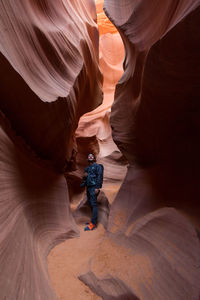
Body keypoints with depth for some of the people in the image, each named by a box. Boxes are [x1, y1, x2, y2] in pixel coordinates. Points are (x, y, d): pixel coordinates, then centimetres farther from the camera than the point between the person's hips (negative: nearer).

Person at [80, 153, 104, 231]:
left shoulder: (97, 166, -2)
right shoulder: (87, 168, 20)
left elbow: (100, 176, -12)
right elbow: (84, 178, 24)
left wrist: (97, 187, -20)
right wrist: (84, 176, -1)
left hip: (94, 187, -8)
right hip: (88, 187, 8)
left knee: (94, 204, -10)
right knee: (90, 203, 9)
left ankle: (93, 223, -10)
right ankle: (94, 220, 19)